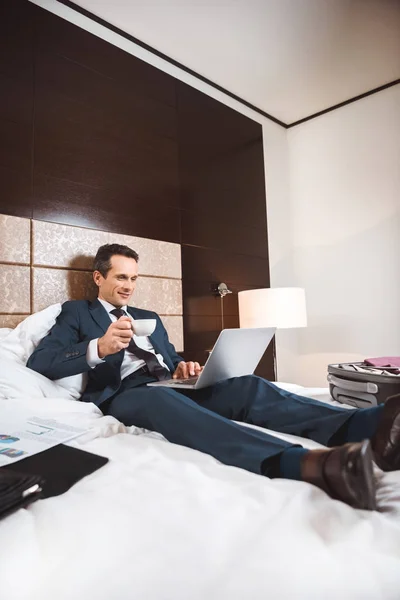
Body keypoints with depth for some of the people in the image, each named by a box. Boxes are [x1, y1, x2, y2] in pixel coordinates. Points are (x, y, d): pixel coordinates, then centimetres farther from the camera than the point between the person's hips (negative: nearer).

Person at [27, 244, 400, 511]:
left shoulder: (149, 318, 29)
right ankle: (308, 464, -63)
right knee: (163, 399, -40)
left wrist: (183, 367, -1)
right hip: (124, 394, -5)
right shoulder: (76, 313, 14)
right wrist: (98, 347, -19)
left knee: (246, 386, -21)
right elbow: (39, 362, 0)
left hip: (171, 388, 6)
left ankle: (367, 426, -42)